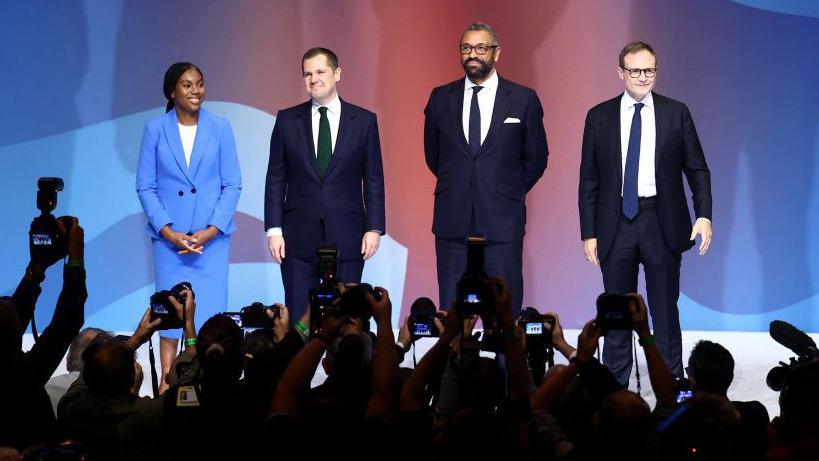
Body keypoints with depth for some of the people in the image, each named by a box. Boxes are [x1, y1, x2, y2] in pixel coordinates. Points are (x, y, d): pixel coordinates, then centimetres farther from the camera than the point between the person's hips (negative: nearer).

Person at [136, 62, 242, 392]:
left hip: (212, 235, 0)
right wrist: (168, 232, -9)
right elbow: (145, 186, 2)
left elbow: (233, 185, 2)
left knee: (210, 307, -3)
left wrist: (212, 230, -9)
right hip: (169, 236, 0)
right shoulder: (155, 129, 2)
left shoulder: (220, 128, 3)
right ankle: (167, 382, 5)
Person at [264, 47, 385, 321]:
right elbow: (276, 178, 6)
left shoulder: (363, 121, 5)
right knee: (298, 317, 0)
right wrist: (274, 229, -1)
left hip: (346, 237, 0)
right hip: (298, 237, 1)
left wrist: (374, 228, -3)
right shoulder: (287, 120, 7)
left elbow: (373, 179, 5)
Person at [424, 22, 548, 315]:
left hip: (502, 224, -2)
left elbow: (536, 158, 9)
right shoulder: (441, 98, 8)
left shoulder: (523, 99, 2)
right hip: (453, 223, 2)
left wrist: (510, 192, 8)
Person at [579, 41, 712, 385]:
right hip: (616, 224, 1)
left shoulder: (676, 113, 3)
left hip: (661, 223, -1)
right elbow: (589, 181, 4)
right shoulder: (599, 117, 3)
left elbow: (697, 169, 4)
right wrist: (589, 233, -1)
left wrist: (704, 214, -10)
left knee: (665, 308, 6)